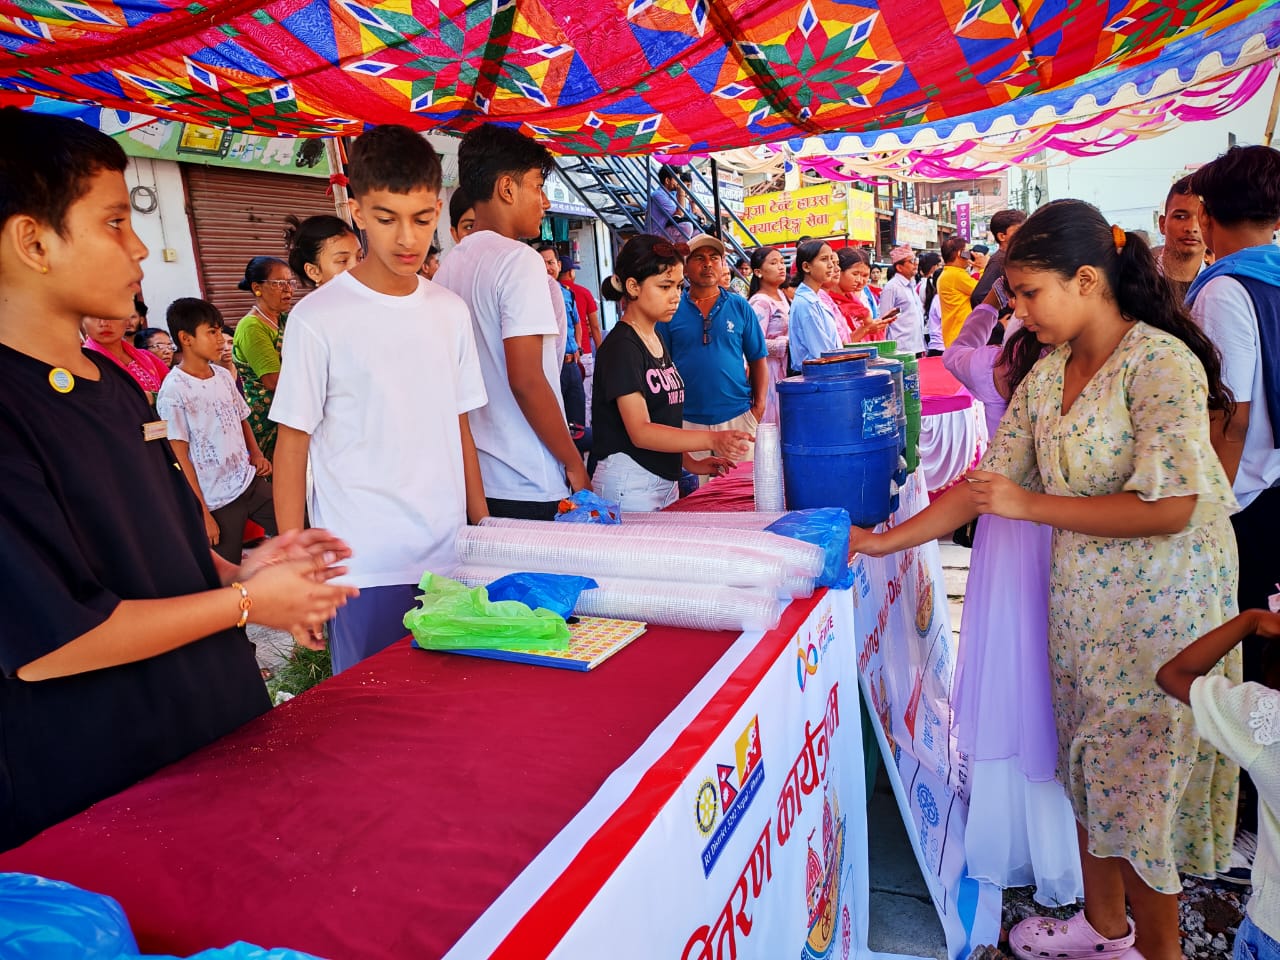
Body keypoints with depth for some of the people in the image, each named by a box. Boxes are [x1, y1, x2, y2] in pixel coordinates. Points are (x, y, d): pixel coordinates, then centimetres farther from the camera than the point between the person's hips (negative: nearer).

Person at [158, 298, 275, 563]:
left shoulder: (223, 376, 6)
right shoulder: (174, 391, -12)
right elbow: (180, 457, -11)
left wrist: (256, 455, 1)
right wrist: (202, 513, -13)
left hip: (250, 481, 6)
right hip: (217, 501, -6)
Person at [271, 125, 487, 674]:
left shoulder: (450, 311, 7)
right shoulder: (318, 318, -7)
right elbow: (292, 444, -3)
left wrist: (484, 529, 10)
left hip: (452, 559, 4)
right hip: (365, 569, -4)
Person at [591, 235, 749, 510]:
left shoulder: (657, 339, 13)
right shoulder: (621, 346, -14)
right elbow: (640, 431, -24)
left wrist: (690, 462, 5)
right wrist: (712, 440, -34)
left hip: (665, 481, 9)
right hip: (629, 484, -8)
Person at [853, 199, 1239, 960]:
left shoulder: (1161, 362, -17)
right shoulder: (1047, 375, 5)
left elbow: (1169, 507, -24)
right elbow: (987, 485, 6)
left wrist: (1030, 504, -19)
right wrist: (882, 541, 3)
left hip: (1159, 603, -7)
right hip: (1080, 597, 7)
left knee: (1142, 782, 6)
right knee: (1089, 768, 18)